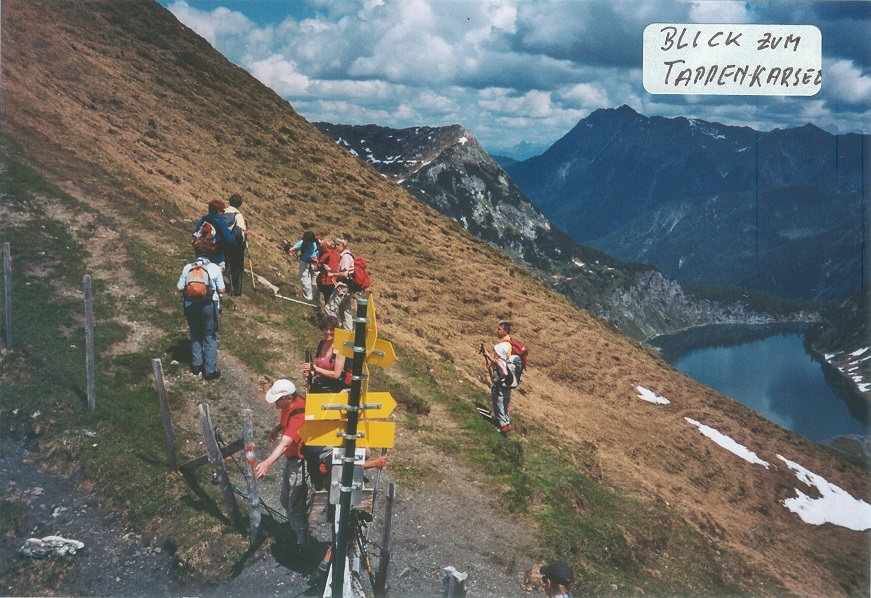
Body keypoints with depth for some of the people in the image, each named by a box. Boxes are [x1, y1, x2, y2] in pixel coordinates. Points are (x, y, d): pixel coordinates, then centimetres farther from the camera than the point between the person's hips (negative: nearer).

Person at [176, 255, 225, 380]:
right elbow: (221, 290, -1)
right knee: (210, 336, 8)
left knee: (195, 335, 19)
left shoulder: (187, 268, 6)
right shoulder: (214, 268, 2)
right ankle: (210, 370, 9)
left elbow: (179, 288, 2)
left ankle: (196, 365, 26)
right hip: (209, 305, -2)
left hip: (190, 305, 2)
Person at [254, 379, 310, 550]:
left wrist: (267, 463, -61)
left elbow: (284, 444, -48)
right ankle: (294, 530, 47)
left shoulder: (299, 417, -35)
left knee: (296, 508, -1)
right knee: (285, 500, 25)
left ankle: (303, 544, 15)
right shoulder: (289, 405, -7)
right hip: (290, 459, 10)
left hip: (300, 463, -10)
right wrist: (277, 428, 0)